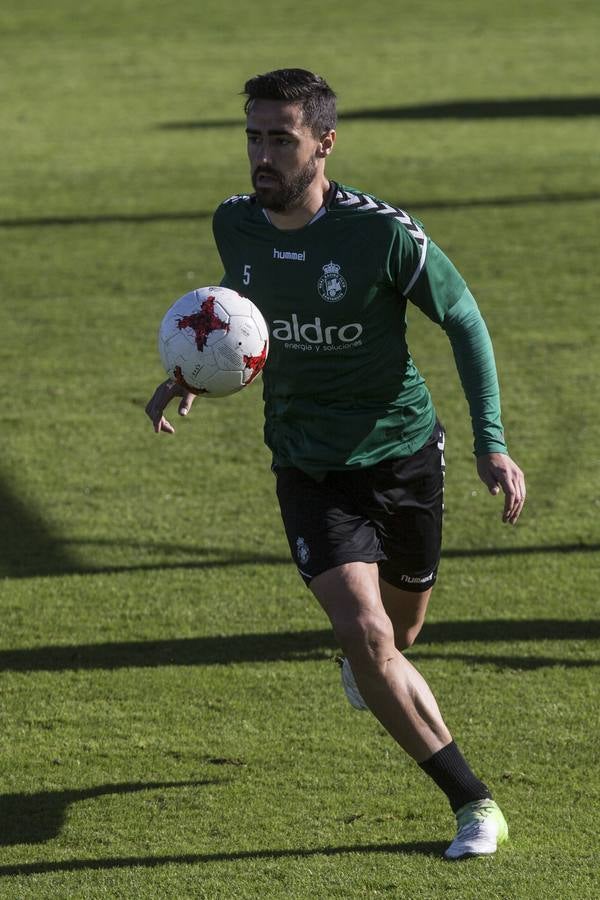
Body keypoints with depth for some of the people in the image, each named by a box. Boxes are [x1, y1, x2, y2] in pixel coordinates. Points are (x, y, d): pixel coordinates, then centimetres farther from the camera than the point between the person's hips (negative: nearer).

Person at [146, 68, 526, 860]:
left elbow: (463, 318, -8)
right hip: (309, 465, 1)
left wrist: (491, 442, -15)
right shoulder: (234, 226, -7)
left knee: (403, 620, 18)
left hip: (403, 453, -1)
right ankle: (472, 802, -7)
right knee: (366, 634, -16)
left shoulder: (383, 232, -20)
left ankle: (362, 658, 58)